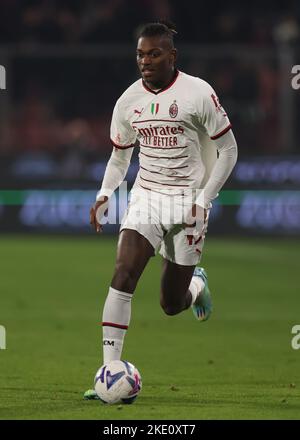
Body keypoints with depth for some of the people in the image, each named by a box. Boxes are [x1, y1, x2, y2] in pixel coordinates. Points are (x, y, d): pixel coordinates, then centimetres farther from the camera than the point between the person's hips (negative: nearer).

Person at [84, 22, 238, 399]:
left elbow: (228, 150, -5)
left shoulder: (198, 94, -12)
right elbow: (119, 156, 15)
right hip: (146, 197, 3)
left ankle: (197, 285, 42)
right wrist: (105, 194, -3)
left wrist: (203, 201, -12)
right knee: (123, 274, -20)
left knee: (171, 304, 3)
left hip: (188, 201, -3)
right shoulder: (129, 100, 2)